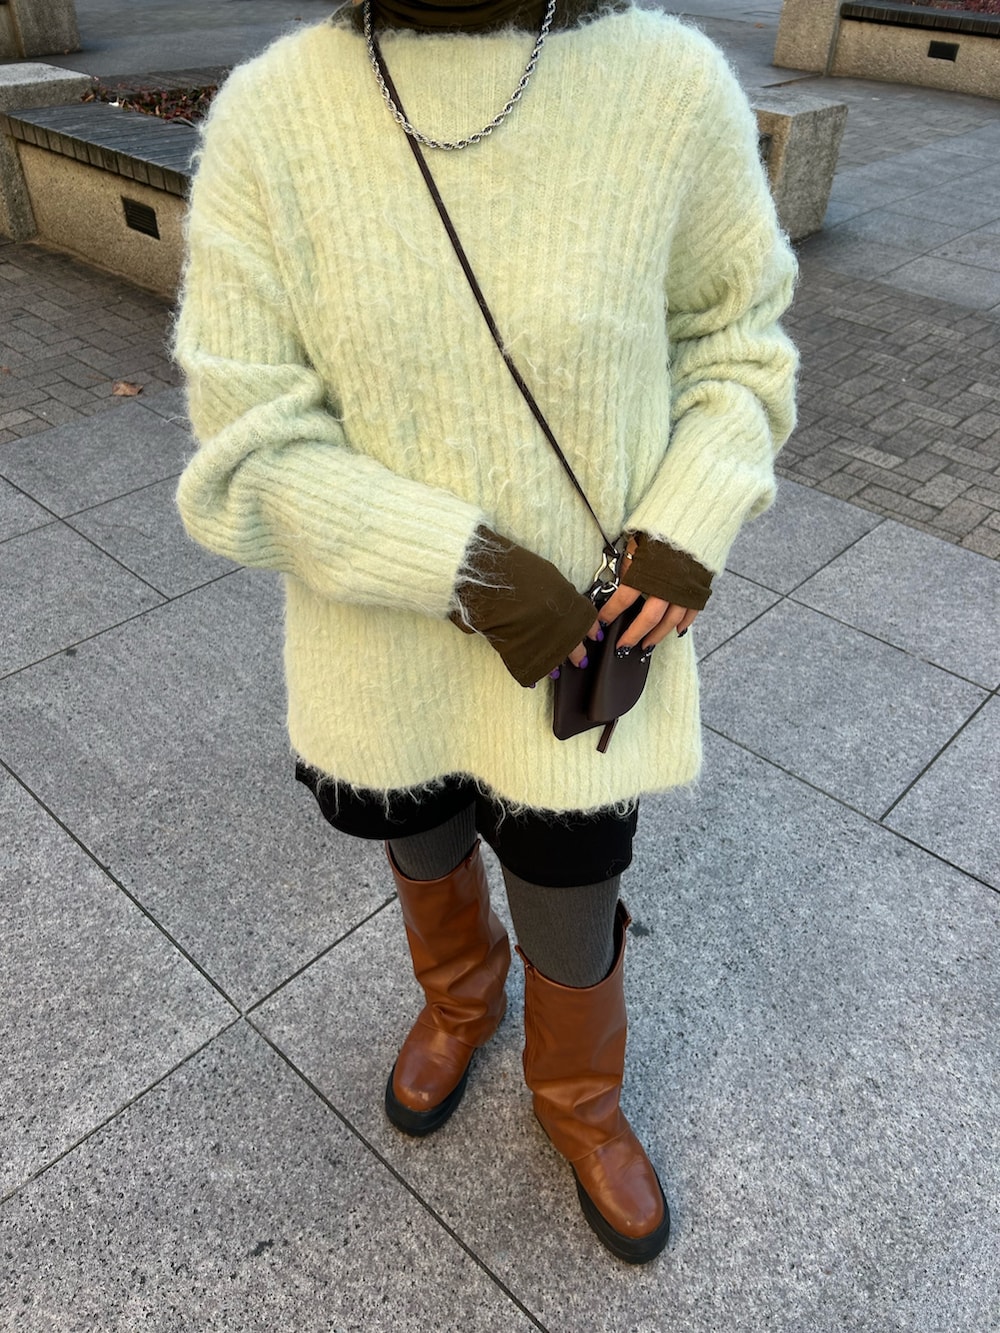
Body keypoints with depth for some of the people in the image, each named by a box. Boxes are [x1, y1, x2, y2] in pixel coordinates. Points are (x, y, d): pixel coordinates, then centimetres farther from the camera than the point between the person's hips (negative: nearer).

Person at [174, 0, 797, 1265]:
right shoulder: (268, 117, -13)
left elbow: (730, 338, 0)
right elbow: (249, 450, -14)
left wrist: (689, 536, -15)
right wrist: (469, 570, -23)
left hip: (585, 648, 0)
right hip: (386, 636, 1)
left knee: (571, 921, 18)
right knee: (426, 848, 27)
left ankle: (578, 1101, 53)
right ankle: (460, 993, 63)